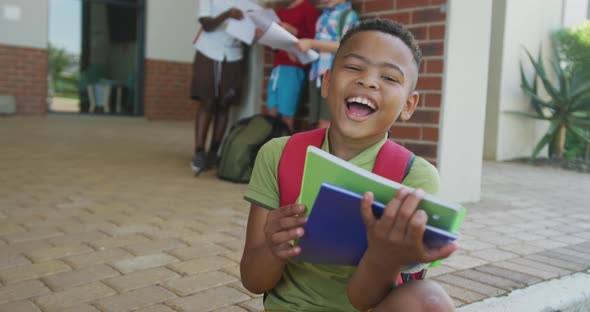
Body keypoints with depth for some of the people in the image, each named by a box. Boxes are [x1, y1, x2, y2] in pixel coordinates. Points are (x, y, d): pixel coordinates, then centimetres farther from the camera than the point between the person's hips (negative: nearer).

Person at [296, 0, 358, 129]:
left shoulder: (349, 15, 2)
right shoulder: (323, 16, 24)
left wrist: (312, 44, -12)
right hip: (316, 74, 7)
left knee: (326, 124, -15)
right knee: (316, 124, 0)